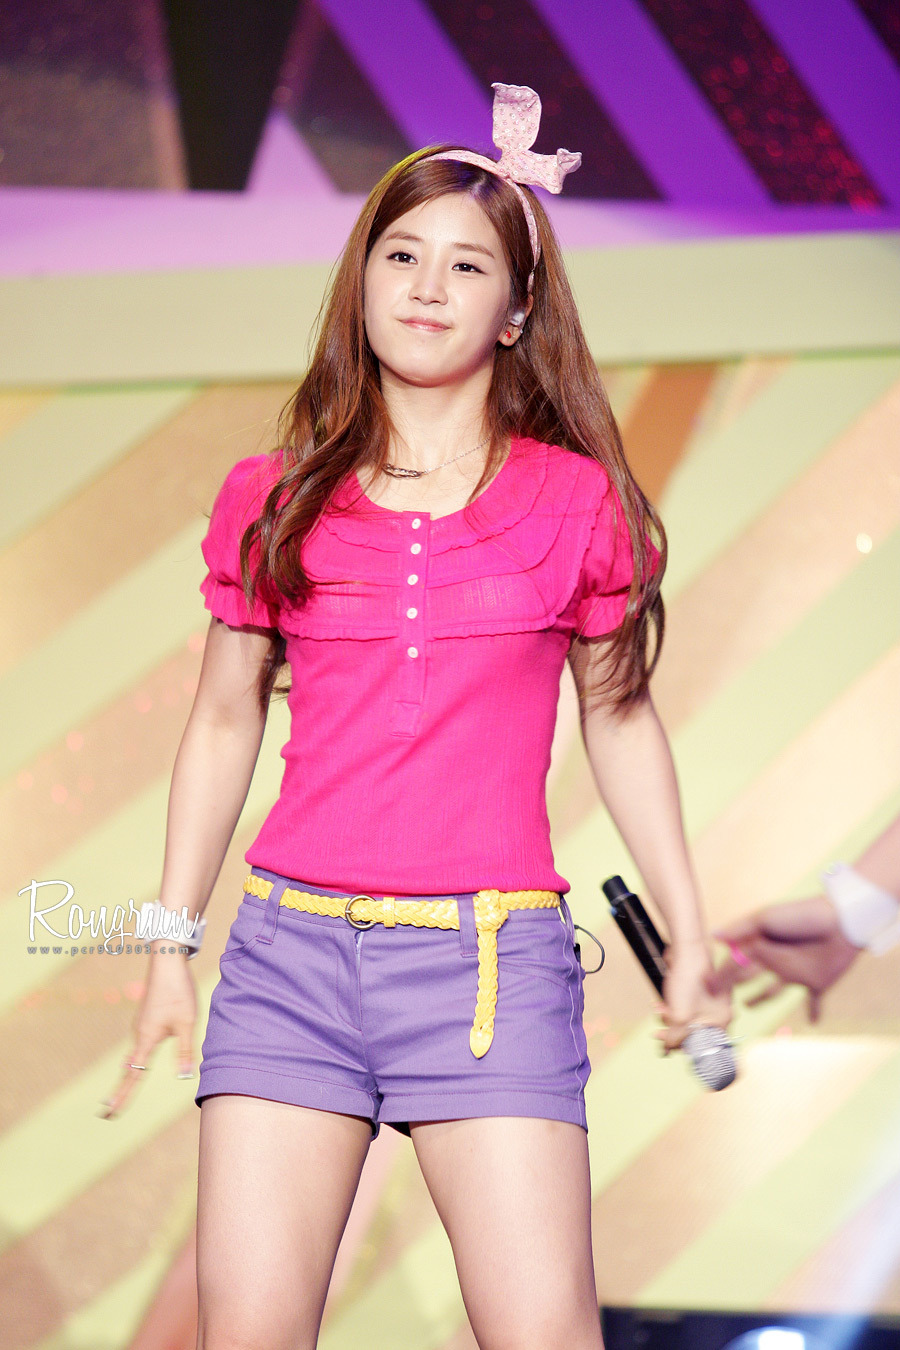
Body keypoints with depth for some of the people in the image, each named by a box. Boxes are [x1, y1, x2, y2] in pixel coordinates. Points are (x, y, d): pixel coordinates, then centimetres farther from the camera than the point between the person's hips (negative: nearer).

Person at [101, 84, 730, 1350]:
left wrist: (689, 934, 14)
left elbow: (620, 720, 14)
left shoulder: (576, 501, 5)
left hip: (492, 961, -1)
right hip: (292, 948, 2)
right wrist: (171, 944, 15)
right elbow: (223, 726, 15)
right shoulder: (272, 498, 8)